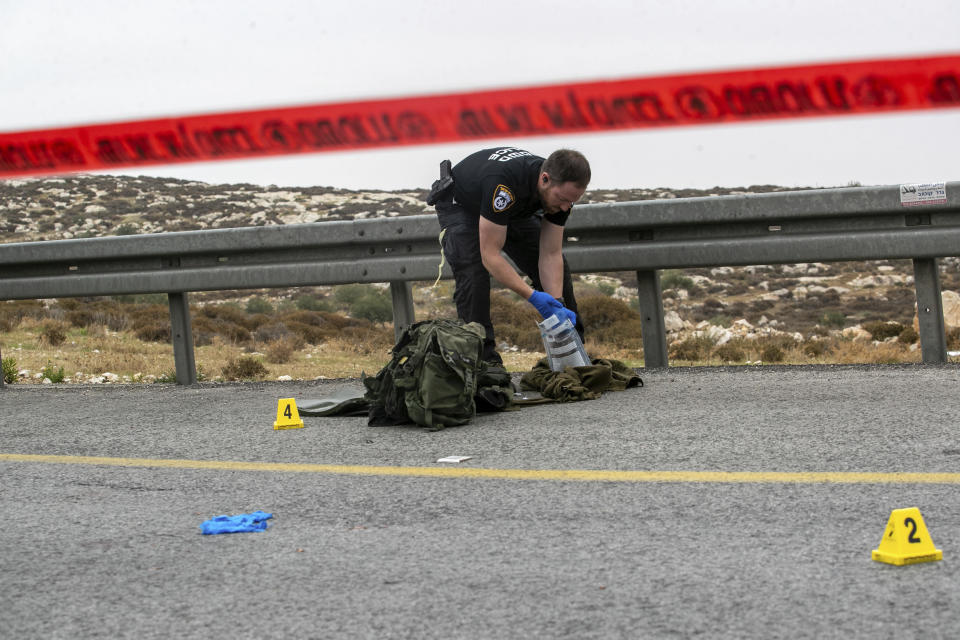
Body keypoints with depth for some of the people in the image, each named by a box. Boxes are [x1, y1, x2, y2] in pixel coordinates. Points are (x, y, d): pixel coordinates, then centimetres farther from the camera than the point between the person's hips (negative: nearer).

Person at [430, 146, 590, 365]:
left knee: (557, 272, -1)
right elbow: (490, 256, -42)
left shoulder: (562, 188, -26)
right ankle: (484, 359, -21)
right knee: (472, 275, -27)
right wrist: (532, 297, -46)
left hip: (515, 208, 6)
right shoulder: (503, 185, -46)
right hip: (460, 205, -6)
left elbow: (550, 255, -20)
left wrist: (558, 305, -32)